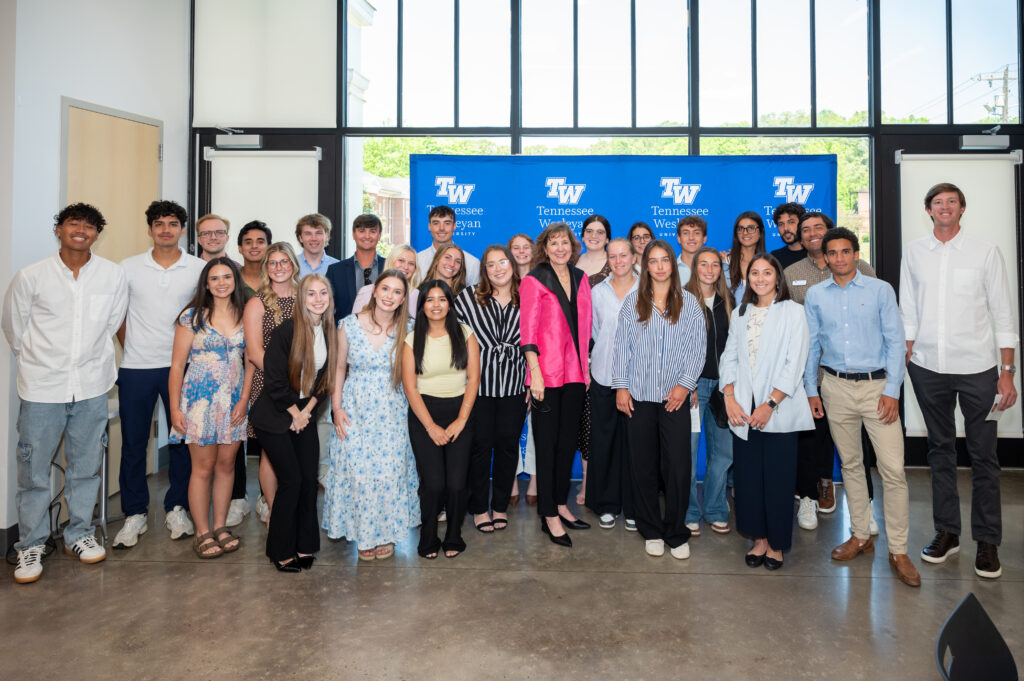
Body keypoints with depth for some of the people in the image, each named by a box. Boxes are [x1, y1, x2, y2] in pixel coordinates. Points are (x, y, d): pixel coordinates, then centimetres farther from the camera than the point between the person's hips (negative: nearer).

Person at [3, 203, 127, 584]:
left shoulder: (113, 276, 0)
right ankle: (31, 545, 21)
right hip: (42, 388, -1)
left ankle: (79, 534, 28)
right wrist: (40, 363, 13)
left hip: (92, 388, 2)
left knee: (86, 467, 12)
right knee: (34, 471, 5)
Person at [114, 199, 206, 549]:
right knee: (133, 443, 6)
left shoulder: (200, 268, 1)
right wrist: (131, 349, 7)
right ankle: (134, 515, 20)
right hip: (136, 367, 1)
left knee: (183, 439, 6)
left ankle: (176, 509, 22)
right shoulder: (128, 267, 3)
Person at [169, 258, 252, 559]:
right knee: (203, 468, 3)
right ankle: (202, 533, 15)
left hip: (234, 402, 3)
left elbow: (250, 362, 7)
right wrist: (175, 408, -6)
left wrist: (244, 399, -2)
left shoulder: (245, 315, 5)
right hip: (200, 399, -3)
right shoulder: (192, 316, -3)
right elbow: (177, 366, -2)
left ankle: (220, 526, 23)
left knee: (226, 465, 10)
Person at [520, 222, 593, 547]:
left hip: (575, 373, 6)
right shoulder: (534, 281, -4)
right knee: (547, 444, 1)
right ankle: (549, 515, 9)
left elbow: (584, 325, 16)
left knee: (568, 440, 13)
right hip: (547, 373, -6)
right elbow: (527, 331, -9)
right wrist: (534, 373, -16)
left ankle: (560, 504, 27)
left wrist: (585, 367, 11)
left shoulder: (580, 279, 12)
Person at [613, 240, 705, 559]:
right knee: (643, 466, 6)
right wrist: (621, 386, -1)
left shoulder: (688, 303, 6)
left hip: (675, 395, 0)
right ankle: (651, 531, 20)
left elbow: (698, 347, 4)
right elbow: (622, 346, 5)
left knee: (677, 466, -2)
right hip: (639, 395, 1)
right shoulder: (632, 302, 7)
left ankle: (677, 534, 14)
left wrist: (685, 384, -7)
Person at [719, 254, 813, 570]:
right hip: (743, 411, 4)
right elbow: (729, 358, 10)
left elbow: (794, 365, -7)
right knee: (748, 477, 7)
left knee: (778, 479, 2)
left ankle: (776, 543, 19)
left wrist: (769, 404, -14)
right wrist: (729, 398, -4)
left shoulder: (793, 312, 0)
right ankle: (759, 538, 23)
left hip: (778, 412, -3)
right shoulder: (740, 313, 13)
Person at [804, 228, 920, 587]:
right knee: (850, 463, 12)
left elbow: (895, 341, -1)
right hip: (836, 386, 2)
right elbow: (811, 345, 10)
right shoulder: (815, 295, 7)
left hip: (877, 385, -2)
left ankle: (898, 551, 6)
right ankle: (860, 536, 25)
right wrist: (811, 390, 6)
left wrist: (891, 391, -9)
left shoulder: (881, 290, 1)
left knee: (893, 469, -6)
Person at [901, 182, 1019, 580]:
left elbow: (1003, 316, 0)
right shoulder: (914, 252, 6)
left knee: (983, 456, 4)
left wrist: (1007, 373, -5)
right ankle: (946, 531, 23)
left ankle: (987, 540, 17)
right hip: (928, 367, 2)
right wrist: (903, 362, 3)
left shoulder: (985, 252, 0)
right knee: (940, 450, 11)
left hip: (977, 368, -2)